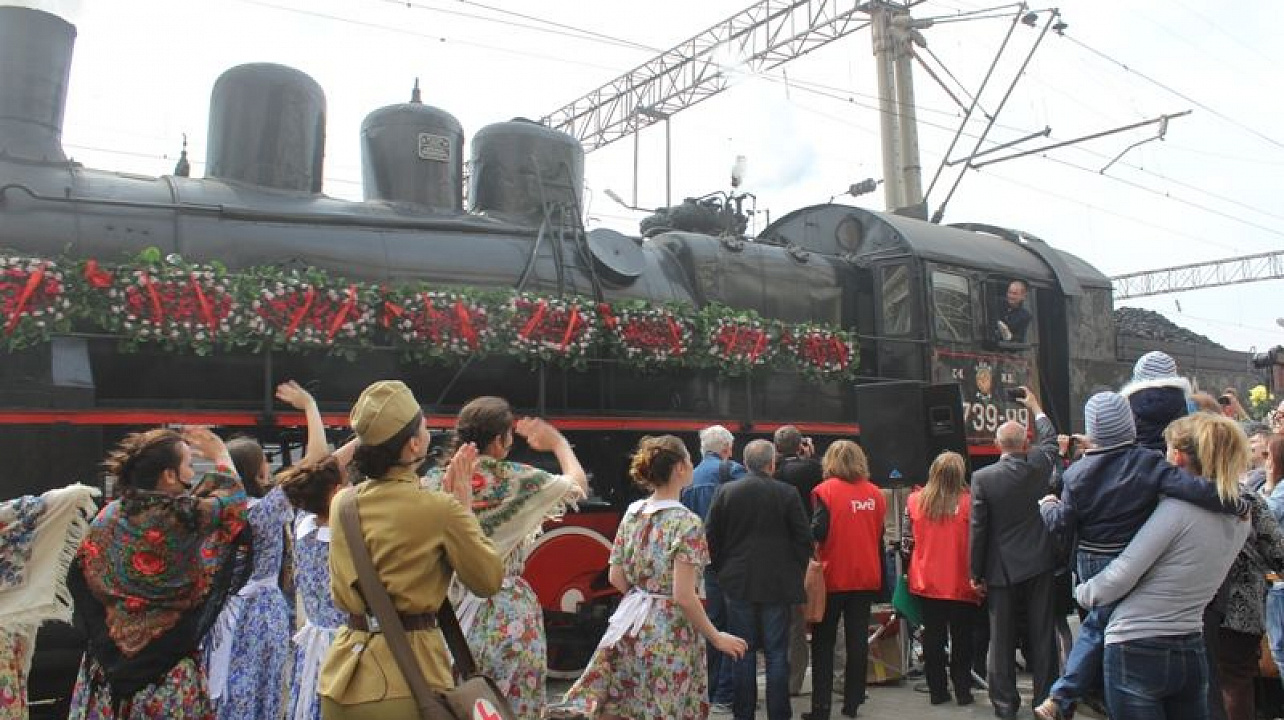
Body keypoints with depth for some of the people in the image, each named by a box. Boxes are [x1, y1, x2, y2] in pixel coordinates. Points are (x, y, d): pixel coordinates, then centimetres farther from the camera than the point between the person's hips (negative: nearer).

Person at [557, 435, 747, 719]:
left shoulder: (632, 512, 2)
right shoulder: (687, 522, -17)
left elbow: (617, 579, 5)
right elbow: (684, 596, -19)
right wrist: (716, 638, -8)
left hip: (630, 625, 6)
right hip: (669, 634, -6)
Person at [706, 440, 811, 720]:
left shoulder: (726, 492, -3)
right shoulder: (787, 493, -7)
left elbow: (711, 538, 1)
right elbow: (804, 538, -4)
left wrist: (723, 570, 12)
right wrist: (794, 572, 9)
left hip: (738, 584, 1)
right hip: (777, 585, -1)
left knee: (743, 653, 10)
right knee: (777, 654, 7)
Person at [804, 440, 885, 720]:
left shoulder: (826, 490, -12)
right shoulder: (875, 493, 2)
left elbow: (818, 532, -19)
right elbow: (880, 535, 9)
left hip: (834, 577, -4)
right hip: (866, 578, 4)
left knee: (823, 643, 5)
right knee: (858, 640, 11)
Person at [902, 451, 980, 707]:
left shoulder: (915, 500, -4)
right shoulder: (968, 502, -13)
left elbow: (907, 541, 1)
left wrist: (911, 570, 15)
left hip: (927, 582, 2)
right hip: (960, 584, -2)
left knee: (933, 637, 11)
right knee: (962, 639, 11)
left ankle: (937, 691, 16)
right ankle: (962, 691, 16)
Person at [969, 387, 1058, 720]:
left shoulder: (982, 478, -13)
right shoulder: (1038, 466, -7)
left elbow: (978, 529, -10)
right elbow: (1050, 438, 17)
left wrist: (976, 574, -2)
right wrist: (1035, 408, 32)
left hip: (1002, 570, -2)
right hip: (1039, 566, 2)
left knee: (1002, 640, 7)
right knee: (1042, 637, 10)